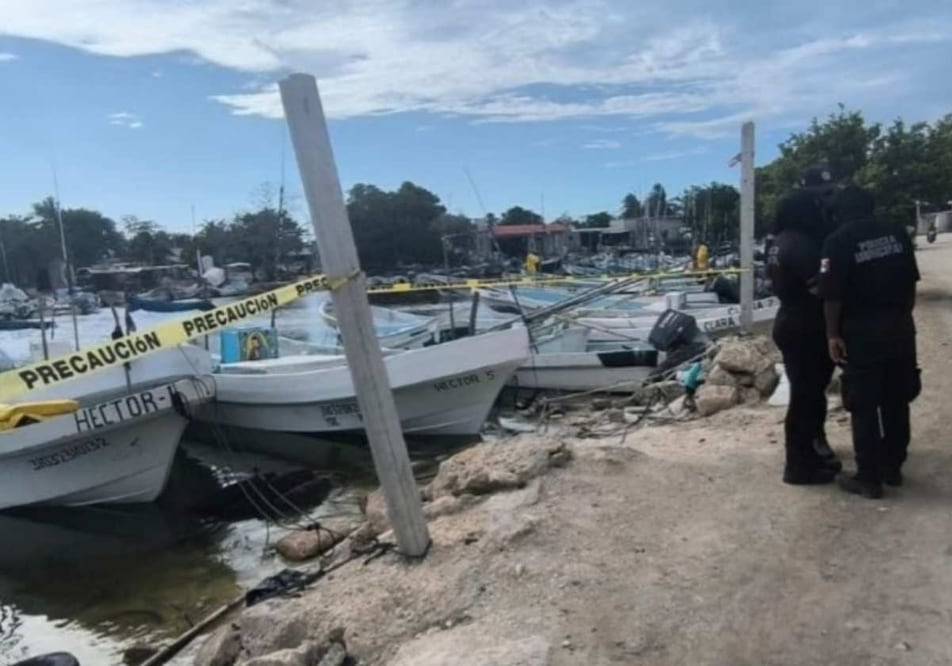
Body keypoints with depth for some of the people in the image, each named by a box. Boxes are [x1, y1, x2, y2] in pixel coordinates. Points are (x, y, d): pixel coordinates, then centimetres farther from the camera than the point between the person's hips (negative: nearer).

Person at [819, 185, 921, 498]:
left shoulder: (838, 241, -9)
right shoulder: (897, 233, 6)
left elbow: (832, 295, -14)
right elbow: (911, 282, 10)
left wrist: (833, 334, -9)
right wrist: (903, 316, 19)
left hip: (861, 331, -5)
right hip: (899, 327, 5)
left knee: (863, 406, 2)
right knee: (896, 401, 15)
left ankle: (869, 478, 7)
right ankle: (893, 467, 27)